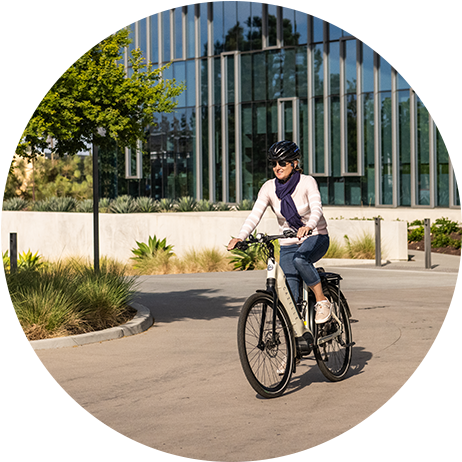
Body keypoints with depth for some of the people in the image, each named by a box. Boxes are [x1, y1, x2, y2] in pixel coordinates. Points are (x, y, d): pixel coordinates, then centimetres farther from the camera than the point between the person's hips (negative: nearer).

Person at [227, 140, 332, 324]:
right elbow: (254, 215, -16)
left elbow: (316, 208, -29)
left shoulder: (307, 182, -13)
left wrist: (308, 226, -51)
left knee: (300, 258, -37)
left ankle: (322, 301, -19)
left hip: (315, 238, -3)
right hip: (288, 245, 3)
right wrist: (240, 237, -34)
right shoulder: (269, 188, -6)